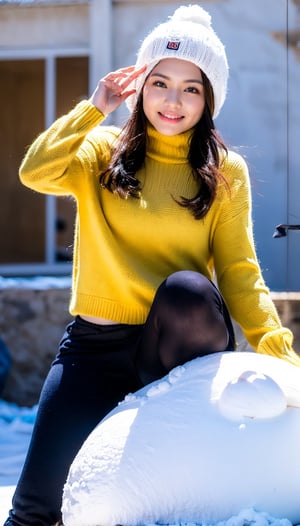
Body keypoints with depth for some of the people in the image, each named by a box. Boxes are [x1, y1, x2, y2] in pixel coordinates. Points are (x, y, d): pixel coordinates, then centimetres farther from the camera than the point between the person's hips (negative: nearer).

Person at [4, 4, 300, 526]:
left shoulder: (226, 172, 4)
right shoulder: (103, 153, 5)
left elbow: (238, 271, -2)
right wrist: (94, 108, -8)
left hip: (182, 340, 0)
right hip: (95, 343, 1)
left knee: (187, 290, -36)